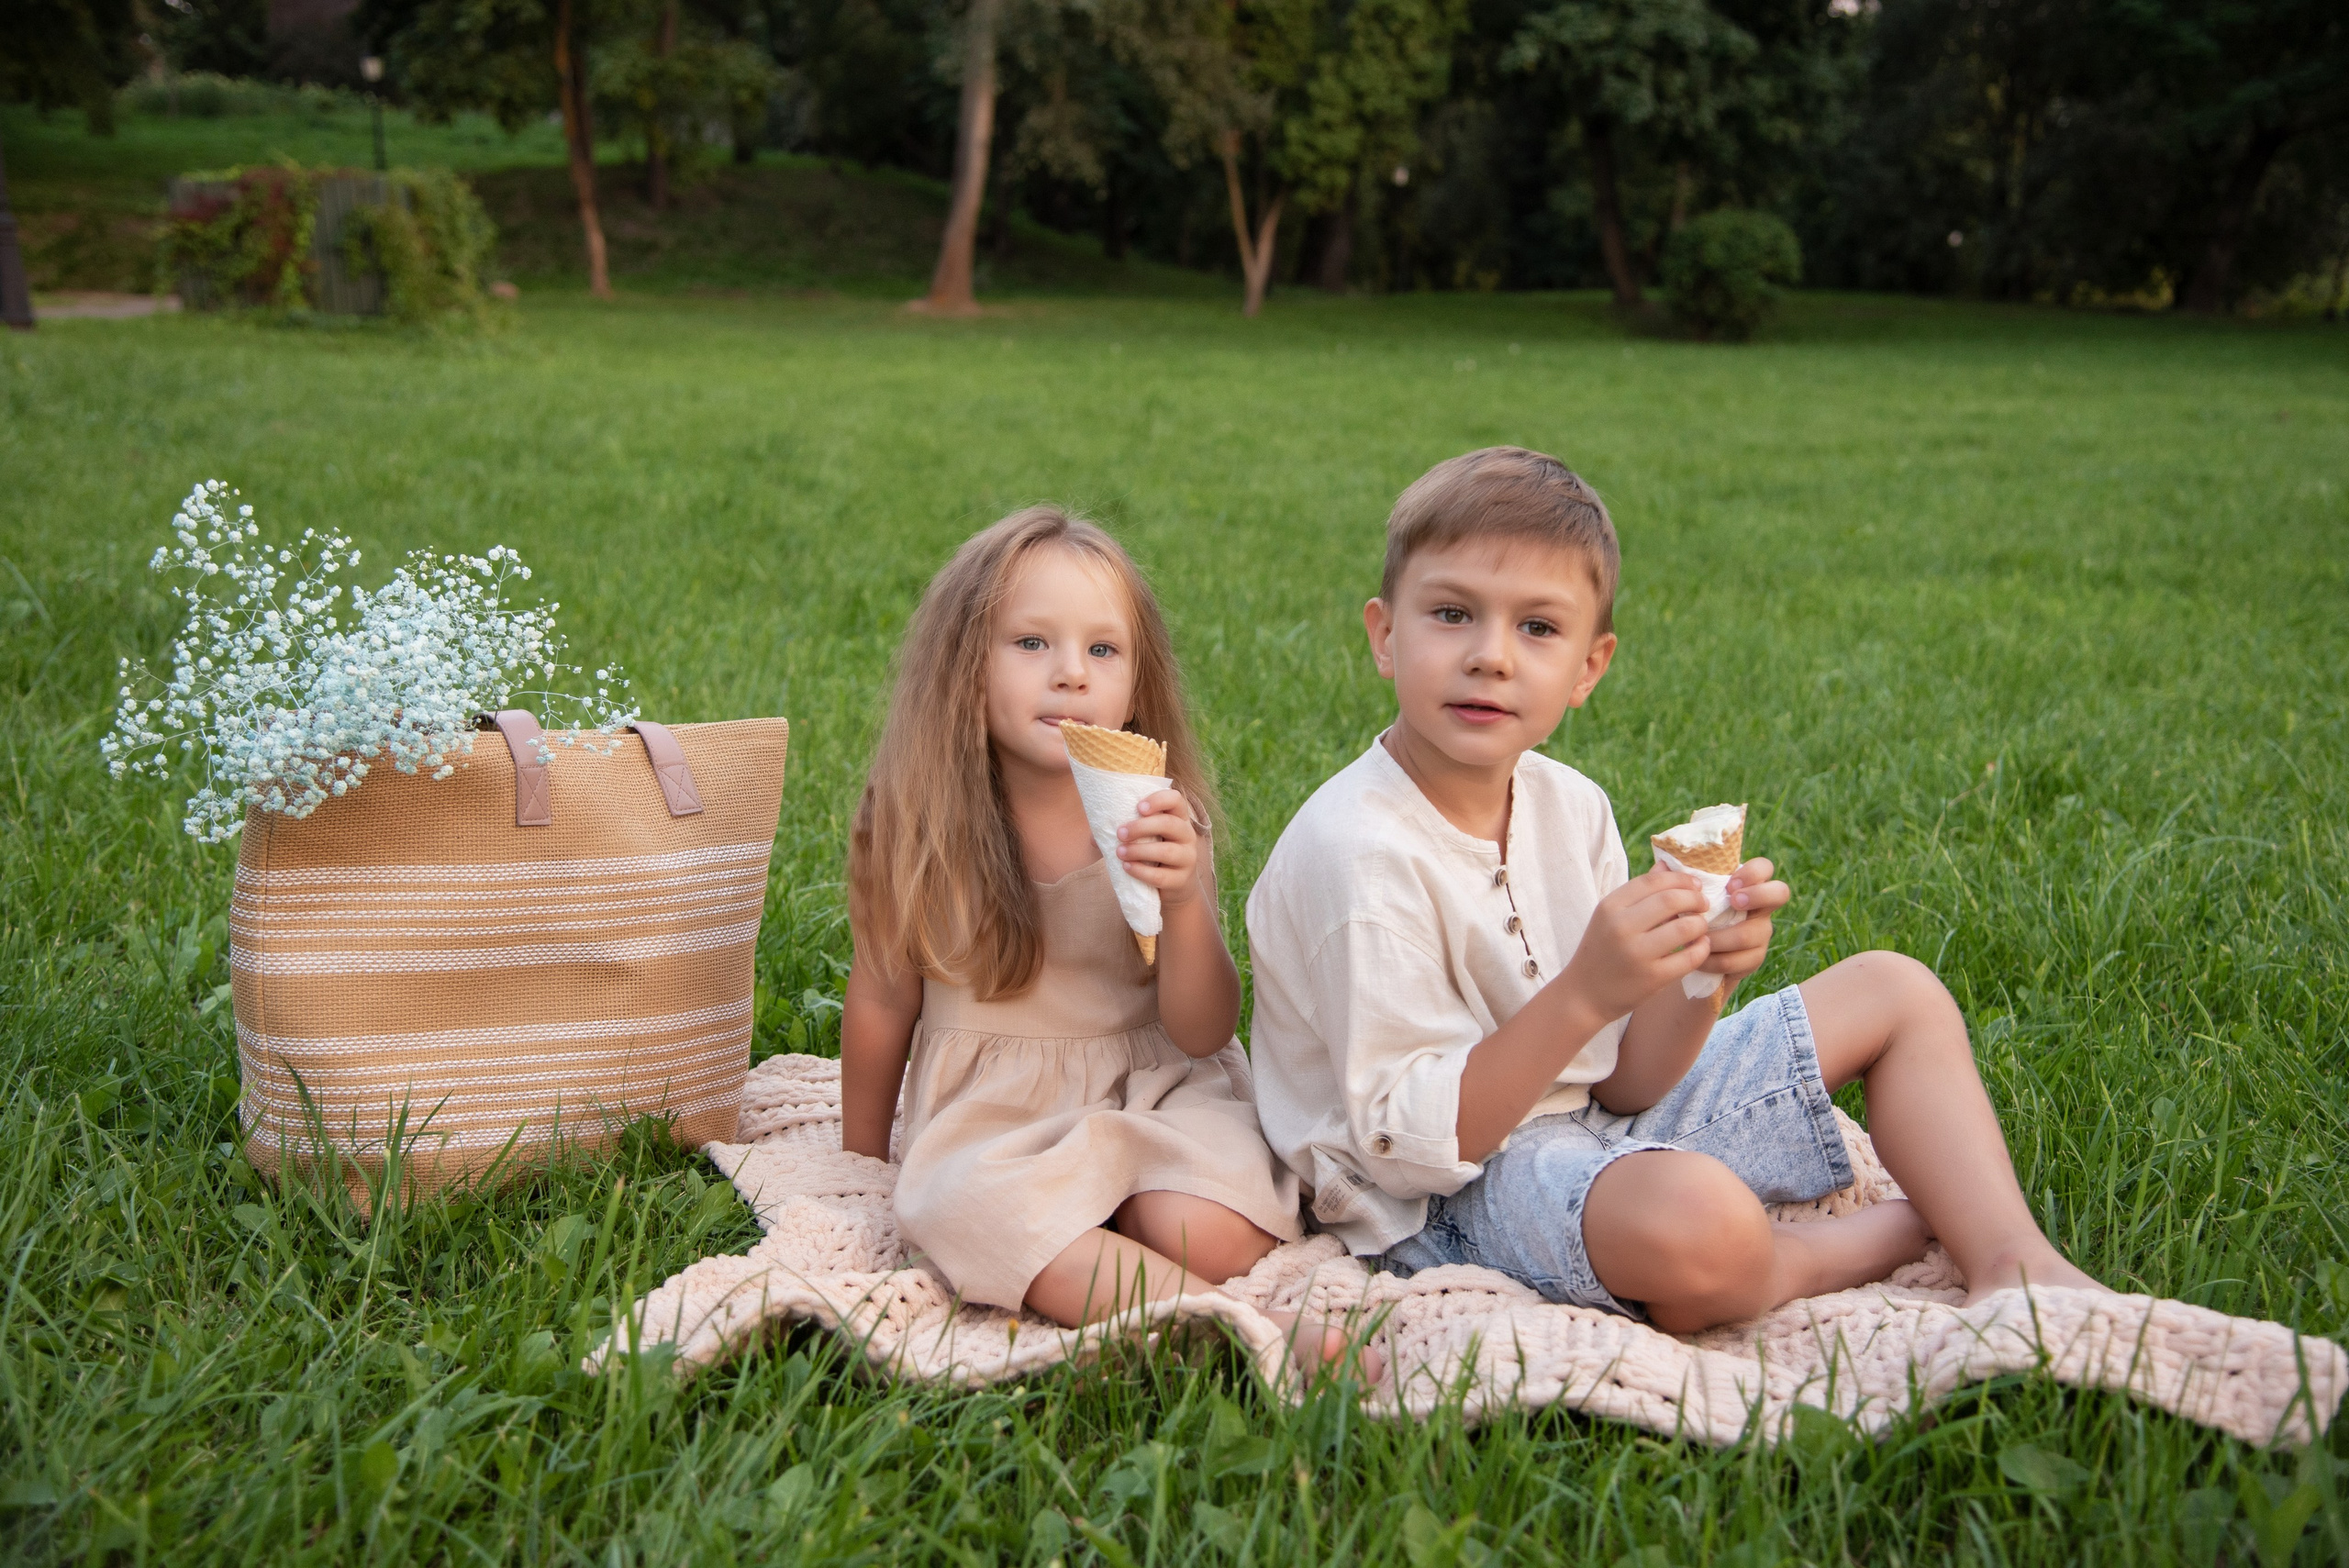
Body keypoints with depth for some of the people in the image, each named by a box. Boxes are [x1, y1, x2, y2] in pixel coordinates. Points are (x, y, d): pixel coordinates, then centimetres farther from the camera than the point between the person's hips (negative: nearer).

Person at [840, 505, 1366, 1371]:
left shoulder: (1159, 821, -7)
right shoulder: (918, 829, -8)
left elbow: (1202, 1032, -9)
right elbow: (881, 1005, 6)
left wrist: (1183, 901, -27)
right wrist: (862, 1165, 15)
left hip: (1152, 1082, 0)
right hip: (993, 1106, 0)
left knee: (1207, 1235, -30)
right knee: (969, 1211, -34)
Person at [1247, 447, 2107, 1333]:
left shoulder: (1571, 808, 1)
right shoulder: (1357, 853, -23)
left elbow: (1622, 1085, 3)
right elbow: (1411, 1142, -25)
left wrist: (1700, 976, -17)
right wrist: (1582, 994, -32)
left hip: (1603, 1127, 9)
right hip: (1451, 1202, -8)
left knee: (1896, 990, 12)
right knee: (1695, 1220, -41)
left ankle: (2011, 1263, -1)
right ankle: (1826, 1253, -5)